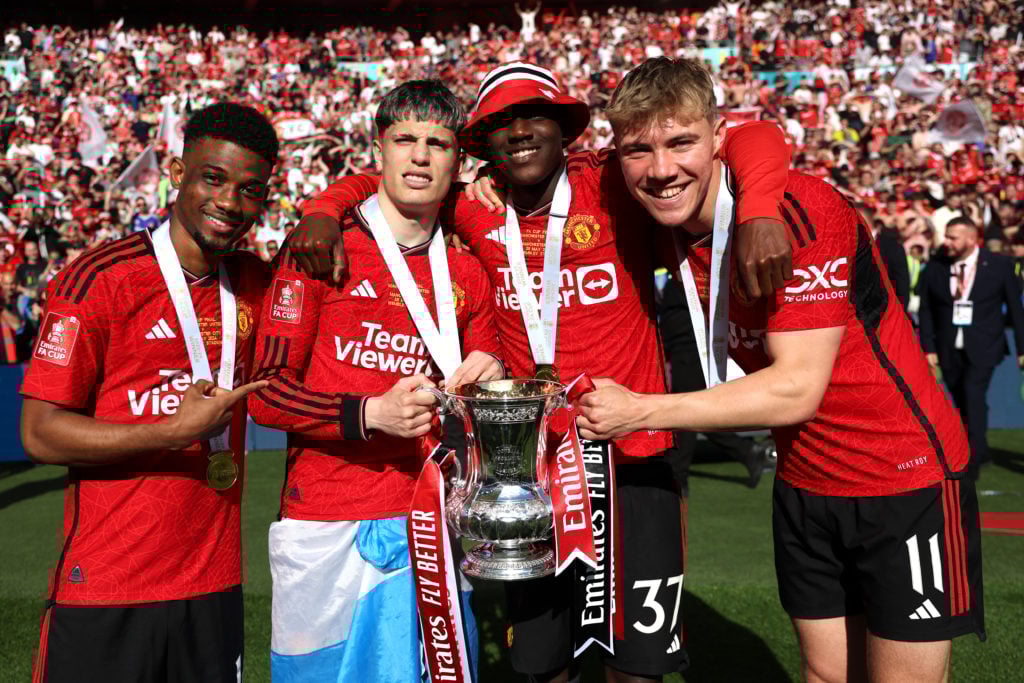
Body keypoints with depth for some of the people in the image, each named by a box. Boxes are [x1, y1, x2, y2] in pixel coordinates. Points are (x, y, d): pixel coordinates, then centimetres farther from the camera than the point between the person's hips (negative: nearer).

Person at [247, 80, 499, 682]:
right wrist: (371, 413, -21)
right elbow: (267, 393, -8)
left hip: (427, 525, 4)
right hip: (327, 534, -4)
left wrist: (491, 382, -4)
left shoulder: (467, 275, 10)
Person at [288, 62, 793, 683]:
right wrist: (324, 212, -6)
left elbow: (751, 139, -13)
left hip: (634, 460, -3)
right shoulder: (475, 210, 0)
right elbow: (377, 185, 13)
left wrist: (758, 212, -31)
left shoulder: (615, 186, -11)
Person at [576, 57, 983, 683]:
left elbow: (797, 389, -26)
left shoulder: (800, 211, -24)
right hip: (805, 485, 6)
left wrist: (641, 411, -22)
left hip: (906, 479, -6)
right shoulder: (675, 223, -4)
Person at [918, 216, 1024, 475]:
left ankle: (973, 458, -13)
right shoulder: (934, 268, 0)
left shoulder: (1000, 264, -3)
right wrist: (929, 349, -1)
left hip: (982, 347, -3)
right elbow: (926, 311, 4)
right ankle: (981, 452, 28)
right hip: (949, 348, 3)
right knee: (964, 405, 10)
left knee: (973, 393, -20)